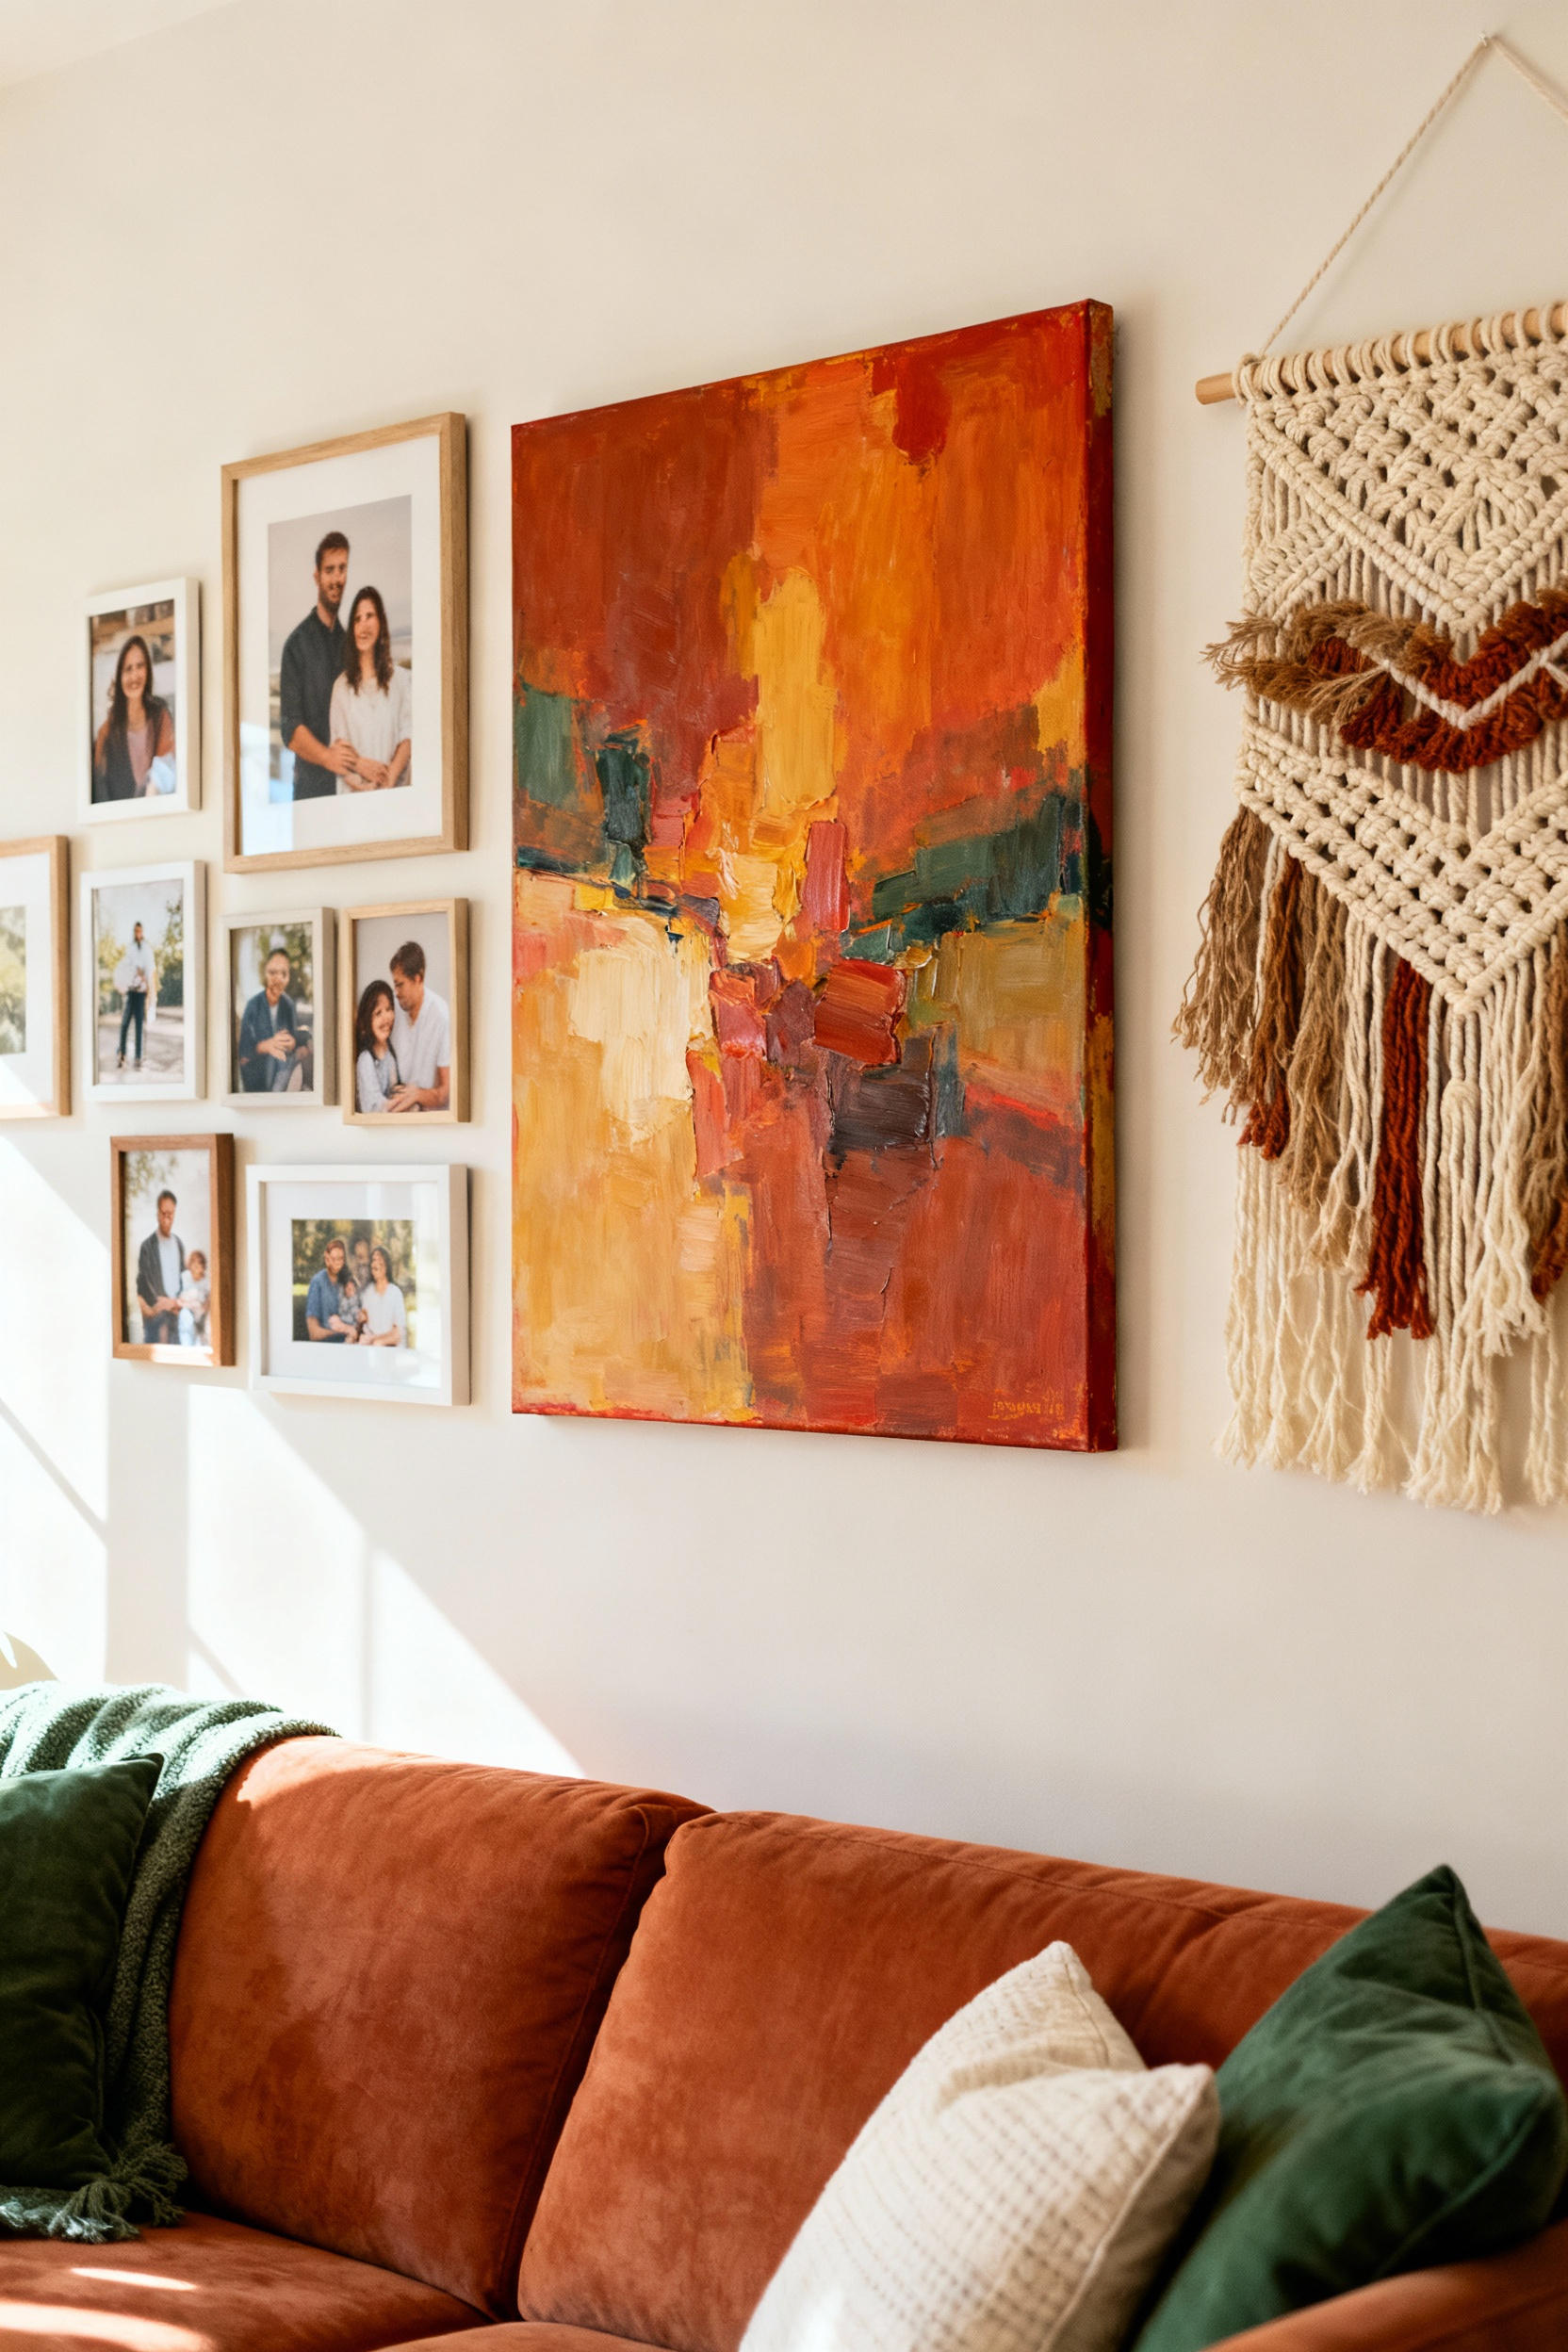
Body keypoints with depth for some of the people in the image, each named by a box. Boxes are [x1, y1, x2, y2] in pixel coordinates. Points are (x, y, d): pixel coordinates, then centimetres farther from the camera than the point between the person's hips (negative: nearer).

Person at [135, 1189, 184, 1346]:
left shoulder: (179, 1245, 14)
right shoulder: (147, 1246, -2)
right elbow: (142, 1285, -6)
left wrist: (177, 1302, 2)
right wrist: (159, 1303, -13)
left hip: (175, 1316, 4)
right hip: (155, 1316, -4)